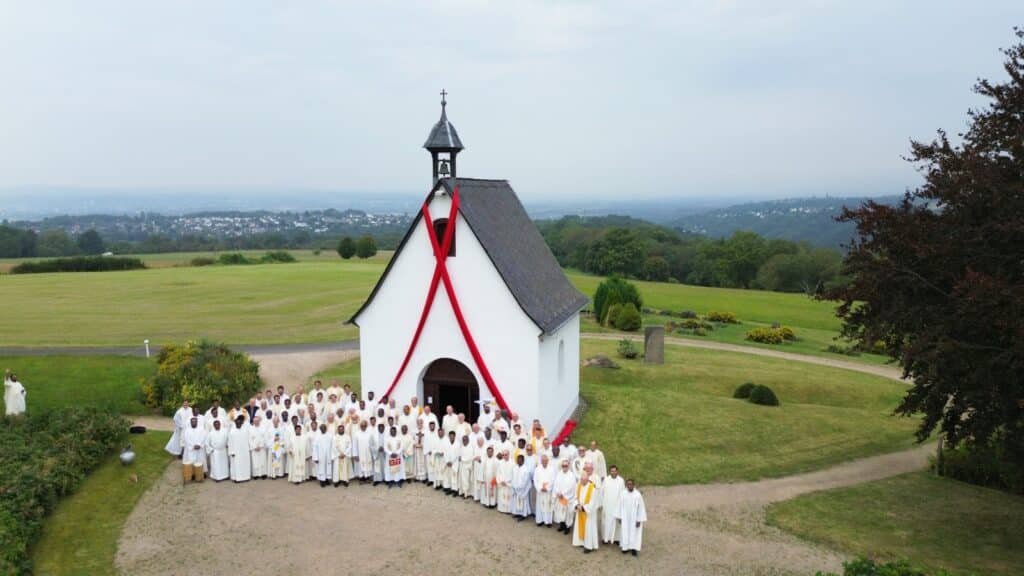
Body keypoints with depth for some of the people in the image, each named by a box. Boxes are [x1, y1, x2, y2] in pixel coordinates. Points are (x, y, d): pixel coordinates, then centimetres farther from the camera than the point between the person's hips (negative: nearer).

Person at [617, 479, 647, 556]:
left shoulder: (638, 495, -19)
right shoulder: (623, 494, -11)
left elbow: (641, 508, -11)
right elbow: (620, 506, 0)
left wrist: (639, 520, -9)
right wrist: (620, 517, 4)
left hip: (634, 518, -2)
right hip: (625, 518, 2)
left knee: (634, 533, 8)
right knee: (625, 532, 11)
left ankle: (633, 548, 21)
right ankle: (625, 547, 26)